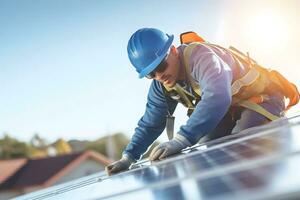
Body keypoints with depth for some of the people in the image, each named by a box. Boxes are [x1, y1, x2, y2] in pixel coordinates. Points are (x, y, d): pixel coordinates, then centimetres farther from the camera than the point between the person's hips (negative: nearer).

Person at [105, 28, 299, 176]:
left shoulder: (200, 56, -34)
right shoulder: (161, 86, -8)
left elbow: (217, 96, -51)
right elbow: (150, 124, 2)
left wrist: (181, 140, -58)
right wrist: (129, 157, -11)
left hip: (261, 97, -8)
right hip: (229, 108, 8)